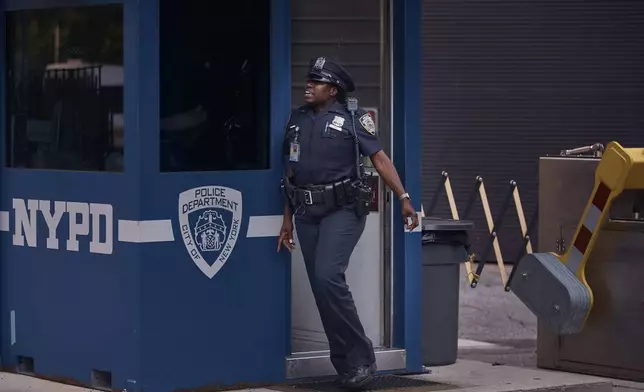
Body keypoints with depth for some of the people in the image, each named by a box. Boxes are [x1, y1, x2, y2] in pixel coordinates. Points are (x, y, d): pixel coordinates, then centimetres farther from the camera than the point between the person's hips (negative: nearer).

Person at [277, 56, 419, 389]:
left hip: (342, 210, -6)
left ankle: (361, 357, -11)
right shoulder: (296, 120, 12)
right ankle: (346, 365, 14)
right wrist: (287, 219, 16)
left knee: (328, 278, -21)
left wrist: (404, 198, -16)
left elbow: (380, 159, -7)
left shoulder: (352, 118, -4)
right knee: (321, 289, 5)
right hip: (307, 214, 6)